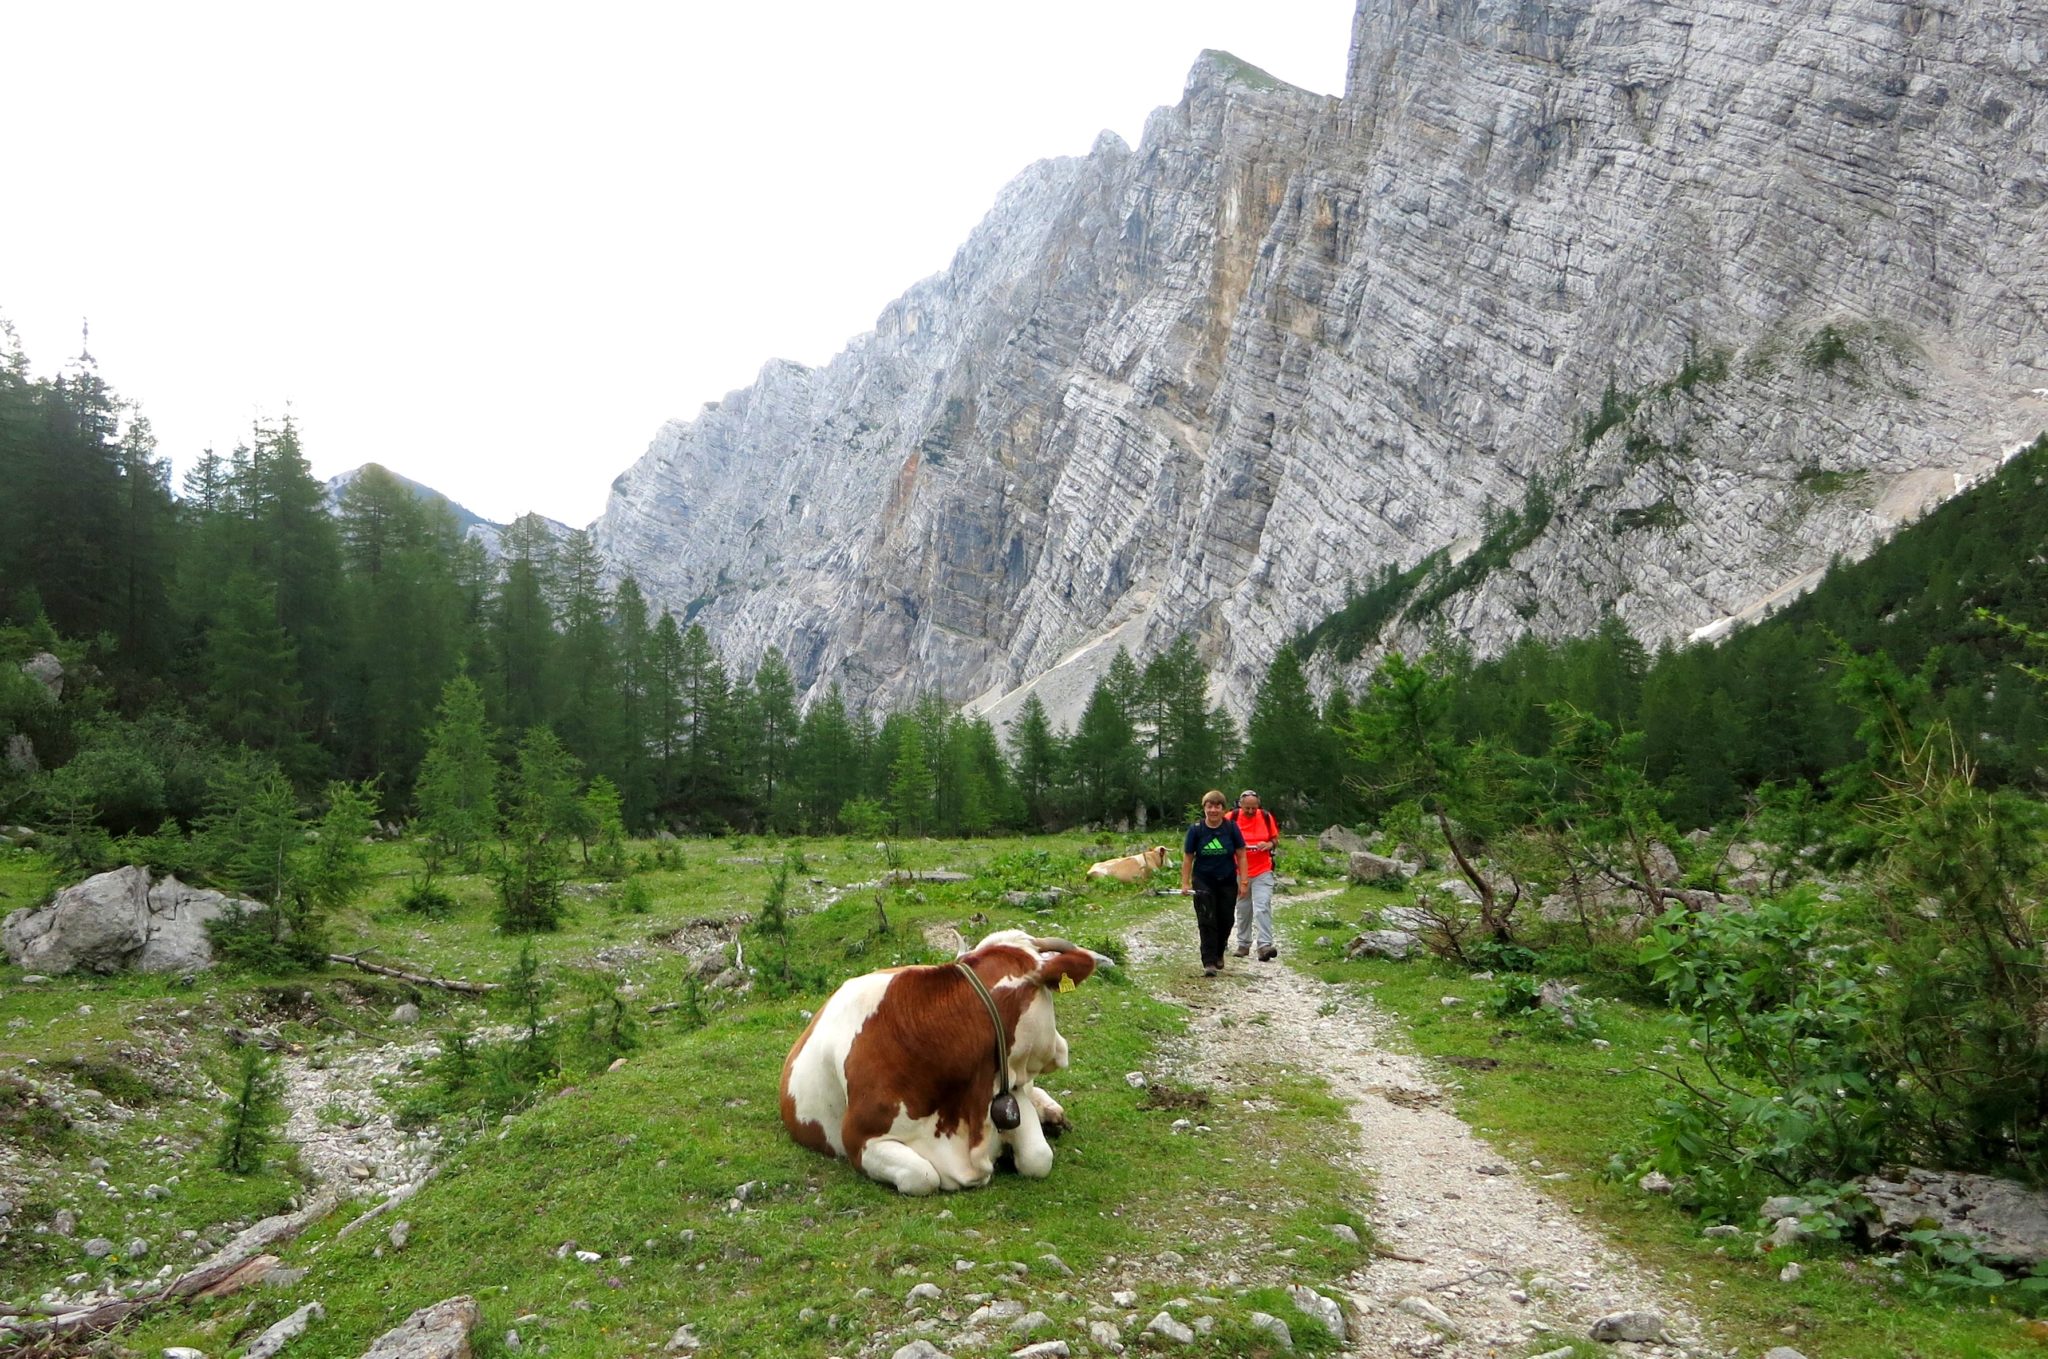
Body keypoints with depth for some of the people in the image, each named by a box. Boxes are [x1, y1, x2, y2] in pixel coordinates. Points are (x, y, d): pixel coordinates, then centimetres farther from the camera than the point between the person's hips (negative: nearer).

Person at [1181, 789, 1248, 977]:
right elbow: (1188, 857, -1)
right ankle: (1209, 962, -5)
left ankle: (1219, 954, 33)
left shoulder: (1231, 828, -6)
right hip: (1203, 882, -1)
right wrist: (1185, 883, -4)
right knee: (1207, 921, -7)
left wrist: (1244, 881, -5)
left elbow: (1241, 856, -1)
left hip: (1227, 882, 1)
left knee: (1225, 921, 9)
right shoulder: (1196, 829, -7)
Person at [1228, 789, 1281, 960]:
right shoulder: (1231, 818, -3)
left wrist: (1270, 844, -11)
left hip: (1262, 872, -1)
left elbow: (1276, 839, 11)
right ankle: (1243, 944, 22)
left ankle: (1265, 945, -14)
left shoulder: (1266, 817, 1)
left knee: (1263, 908, -11)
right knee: (1243, 911, 10)